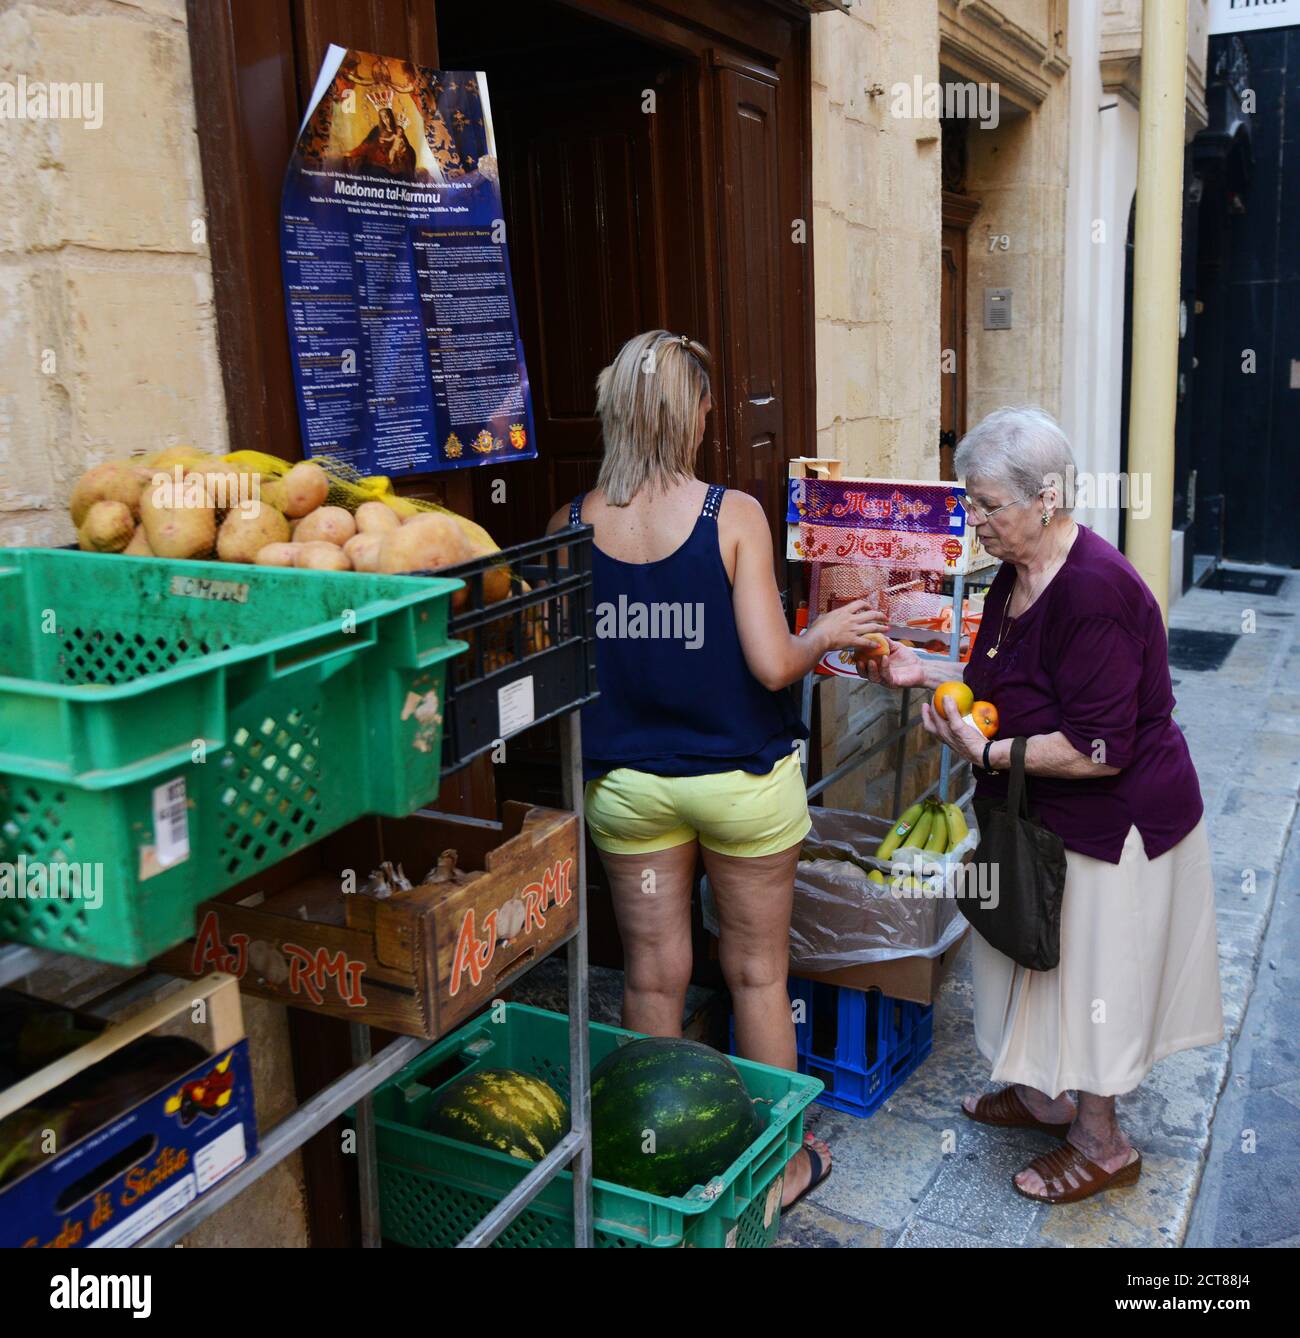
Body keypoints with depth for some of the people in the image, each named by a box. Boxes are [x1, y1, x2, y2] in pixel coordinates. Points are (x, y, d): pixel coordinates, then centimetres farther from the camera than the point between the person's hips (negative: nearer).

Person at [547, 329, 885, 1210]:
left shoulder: (571, 526, -6)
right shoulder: (734, 515, -15)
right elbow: (771, 665, -18)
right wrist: (827, 635, 2)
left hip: (625, 782, 3)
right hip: (740, 780, -2)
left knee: (654, 975, 16)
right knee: (758, 974, 15)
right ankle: (781, 1162, 33)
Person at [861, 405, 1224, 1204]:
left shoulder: (1092, 591, -29)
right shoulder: (1019, 576, 1)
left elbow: (1100, 750, -29)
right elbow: (1009, 686, 14)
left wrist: (987, 753, -25)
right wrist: (924, 671, 2)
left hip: (1114, 819, -9)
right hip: (1049, 812, 9)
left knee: (1090, 967, 7)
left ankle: (1102, 1144, 28)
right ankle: (1047, 1095, 42)